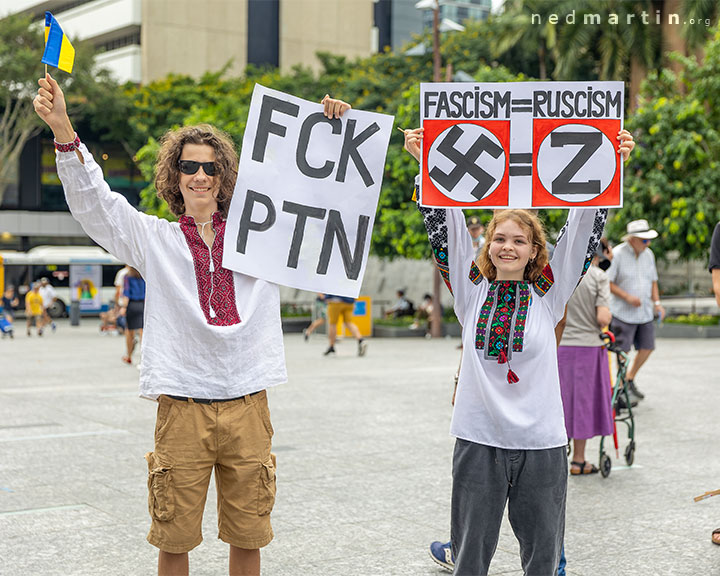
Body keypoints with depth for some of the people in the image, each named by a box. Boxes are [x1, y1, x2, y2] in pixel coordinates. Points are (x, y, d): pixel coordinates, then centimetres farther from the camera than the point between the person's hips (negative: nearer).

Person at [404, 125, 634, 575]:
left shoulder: (548, 294, 3)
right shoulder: (472, 290, 4)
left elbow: (586, 225, -1)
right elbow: (445, 223, 0)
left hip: (541, 440, 0)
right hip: (479, 437, 0)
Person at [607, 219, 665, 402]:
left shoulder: (648, 254, 8)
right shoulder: (617, 254, -12)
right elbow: (607, 282, -13)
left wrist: (656, 302, 7)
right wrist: (627, 297, -20)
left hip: (645, 312, 6)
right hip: (623, 313, -6)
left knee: (647, 348, 8)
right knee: (622, 352, -2)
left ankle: (630, 380, 27)